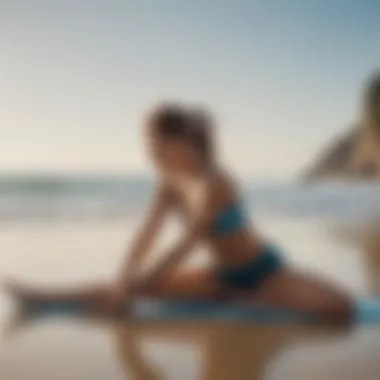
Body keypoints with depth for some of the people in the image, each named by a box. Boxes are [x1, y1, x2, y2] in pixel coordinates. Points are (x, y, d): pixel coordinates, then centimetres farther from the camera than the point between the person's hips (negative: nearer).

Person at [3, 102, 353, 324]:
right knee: (136, 287, -1)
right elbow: (145, 238, -7)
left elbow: (186, 245, -28)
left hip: (263, 271, -6)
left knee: (340, 308, -29)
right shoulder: (170, 184, -3)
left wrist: (136, 285, -24)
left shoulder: (214, 183, -25)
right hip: (223, 276, 6)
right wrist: (121, 284, -19)